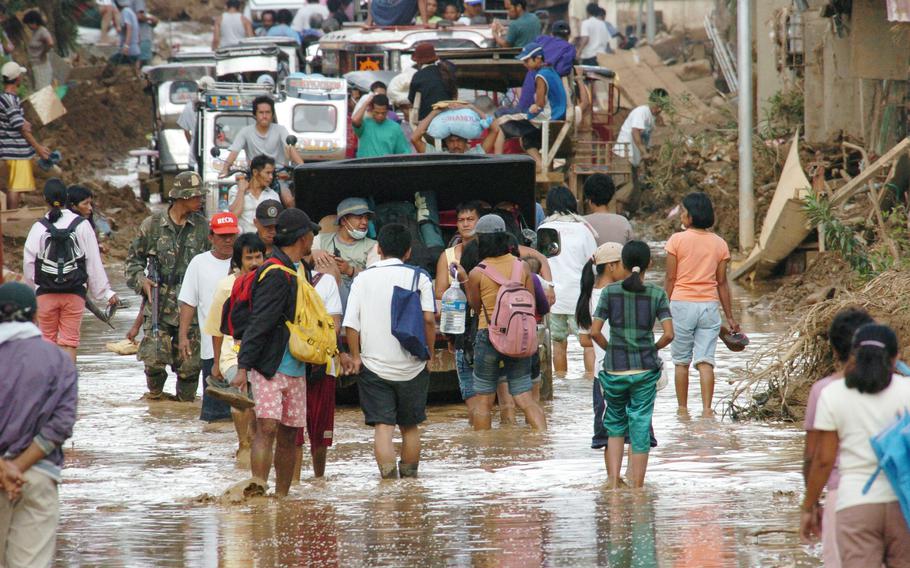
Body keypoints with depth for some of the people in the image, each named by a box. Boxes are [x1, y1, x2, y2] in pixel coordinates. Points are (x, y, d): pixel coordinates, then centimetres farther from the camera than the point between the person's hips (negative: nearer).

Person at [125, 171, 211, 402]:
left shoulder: (202, 227, 6)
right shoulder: (152, 225, 1)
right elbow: (133, 259, 10)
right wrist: (141, 280, -7)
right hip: (158, 305, -2)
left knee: (189, 363, 1)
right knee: (154, 358, -9)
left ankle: (185, 399, 18)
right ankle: (155, 392, 16)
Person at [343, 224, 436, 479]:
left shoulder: (363, 279, 1)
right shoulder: (418, 277, -2)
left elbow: (351, 323, -5)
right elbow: (429, 319, -12)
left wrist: (355, 356, 6)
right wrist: (429, 353, -1)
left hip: (374, 366, -1)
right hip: (411, 366, 1)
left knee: (382, 425, -3)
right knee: (410, 425, 16)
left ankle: (388, 473, -19)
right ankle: (409, 475, 26)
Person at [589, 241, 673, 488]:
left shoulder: (611, 292, -4)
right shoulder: (657, 294, -4)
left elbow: (594, 332, -8)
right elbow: (668, 334, -10)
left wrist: (610, 349, 9)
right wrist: (653, 349, 8)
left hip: (614, 369, 0)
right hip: (645, 370, 0)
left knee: (615, 424, 18)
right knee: (640, 428, 6)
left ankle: (613, 481, 7)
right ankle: (637, 487, 8)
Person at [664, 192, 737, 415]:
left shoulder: (677, 240, -6)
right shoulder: (719, 244, 4)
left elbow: (671, 279, -4)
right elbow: (722, 282, 6)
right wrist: (729, 317, 11)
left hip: (682, 303, -2)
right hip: (709, 305, 2)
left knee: (681, 362, 8)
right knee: (705, 361, 1)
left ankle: (682, 410, 14)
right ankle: (706, 408, -11)